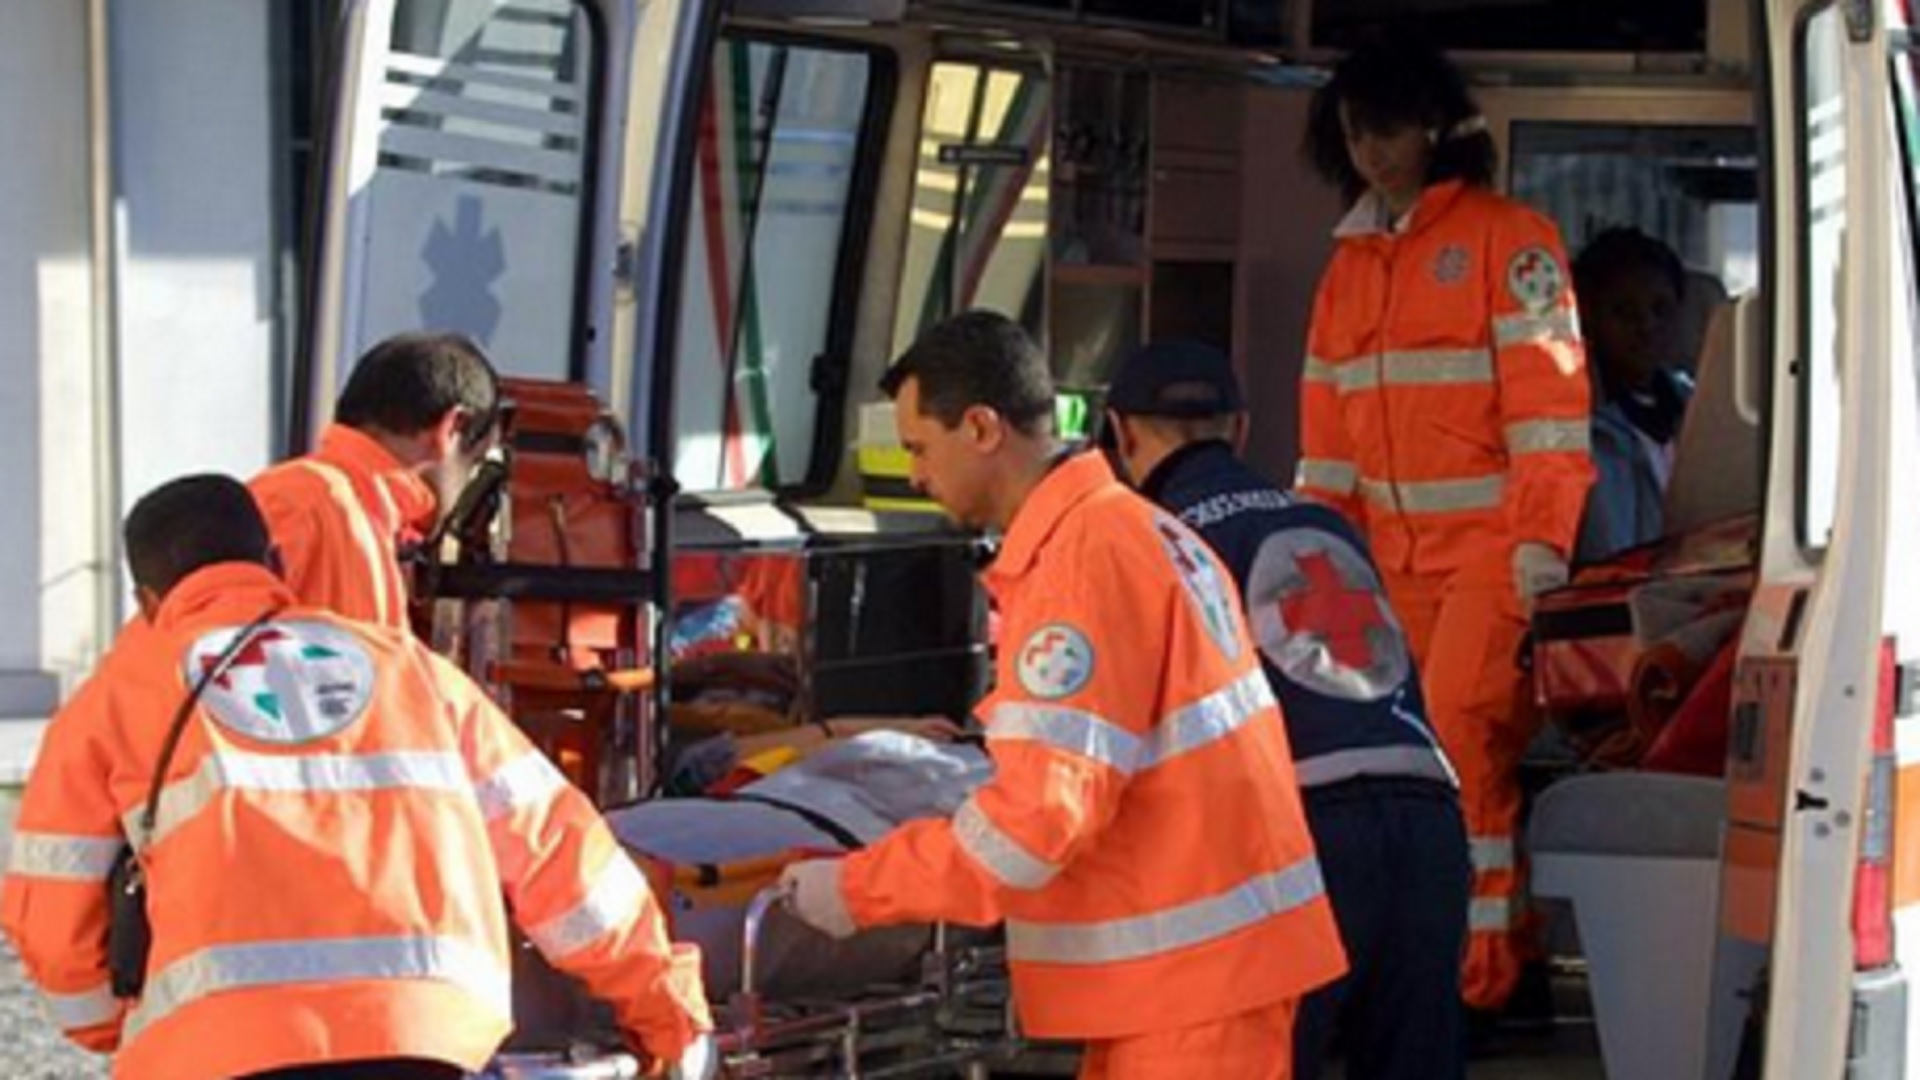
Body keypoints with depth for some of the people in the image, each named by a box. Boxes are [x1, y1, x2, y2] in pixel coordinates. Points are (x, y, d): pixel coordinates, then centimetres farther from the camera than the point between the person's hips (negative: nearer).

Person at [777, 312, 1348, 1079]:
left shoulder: (1083, 558, -18)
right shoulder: (1130, 530, 13)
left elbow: (1045, 808, -23)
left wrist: (859, 889, -16)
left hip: (1196, 968, -10)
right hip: (1173, 964, 10)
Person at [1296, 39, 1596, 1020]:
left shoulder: (1507, 240, -4)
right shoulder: (1350, 265, 16)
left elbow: (1548, 403, -11)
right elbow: (1328, 432, 19)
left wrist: (1540, 550, -17)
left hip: (1490, 547, -6)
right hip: (1393, 554, 6)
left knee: (1463, 737, -15)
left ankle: (1486, 966, -9)